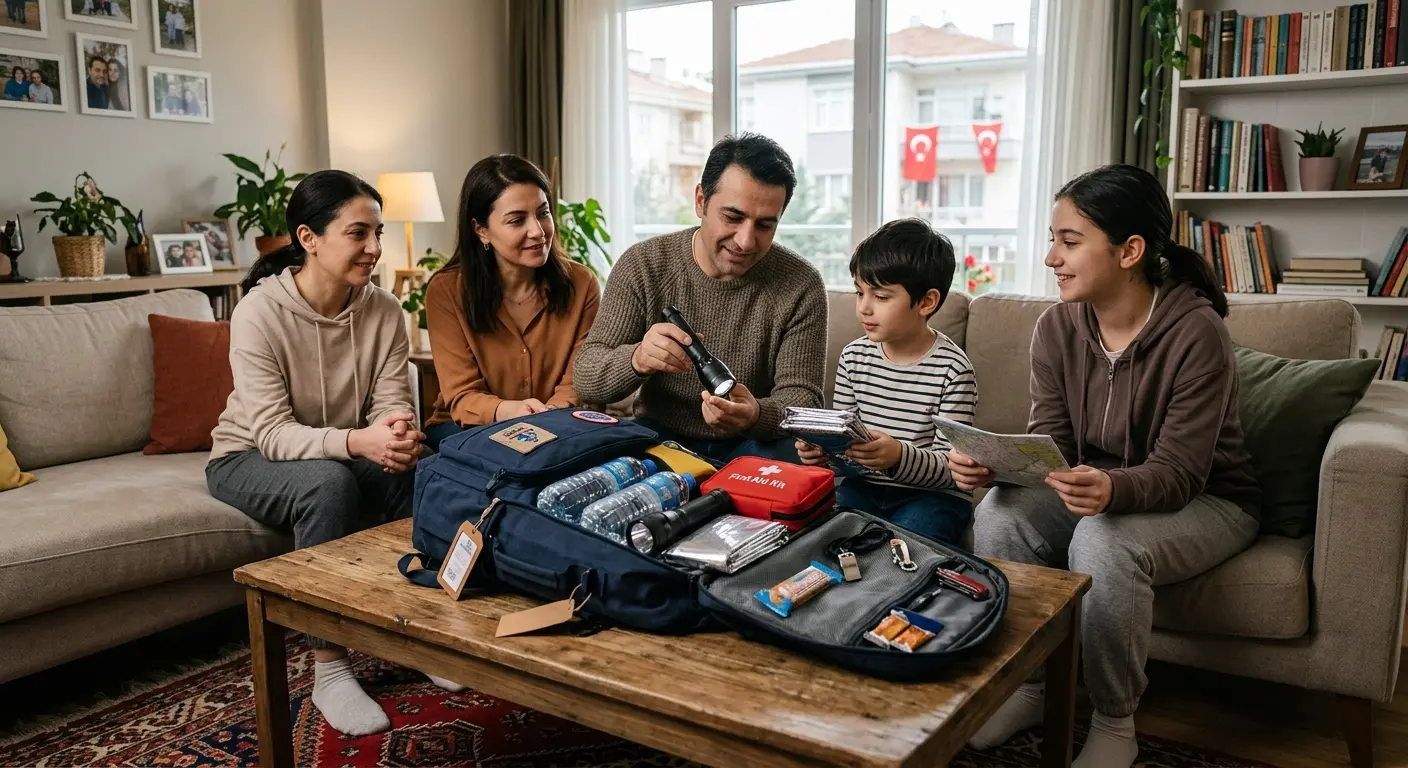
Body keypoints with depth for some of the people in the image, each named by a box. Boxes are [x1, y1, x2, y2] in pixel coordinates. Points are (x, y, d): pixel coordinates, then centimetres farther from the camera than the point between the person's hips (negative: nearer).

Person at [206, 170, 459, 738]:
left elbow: (393, 406, -13)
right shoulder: (260, 312, -23)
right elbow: (272, 433, -29)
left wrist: (399, 439, -39)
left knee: (416, 474, -27)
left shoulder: (383, 310, -10)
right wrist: (358, 441, -47)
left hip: (347, 455, 4)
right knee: (330, 481, -36)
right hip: (250, 459, -3)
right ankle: (329, 670, -23)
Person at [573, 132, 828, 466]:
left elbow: (801, 397, -10)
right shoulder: (641, 266, -8)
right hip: (658, 438, 1)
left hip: (753, 444, -1)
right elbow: (586, 380, -10)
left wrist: (757, 415, -36)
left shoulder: (801, 287, -8)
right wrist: (637, 359, -34)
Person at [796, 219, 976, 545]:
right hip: (864, 485, 4)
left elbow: (950, 465, -14)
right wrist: (821, 448, -11)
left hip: (933, 493, -3)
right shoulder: (854, 356, 3)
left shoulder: (953, 370, -12)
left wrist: (899, 456, -33)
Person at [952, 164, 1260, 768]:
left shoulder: (1195, 332, -24)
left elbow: (1177, 475, -25)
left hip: (1204, 501, -4)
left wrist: (1111, 489, -48)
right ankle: (1023, 686, -4)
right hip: (1099, 489, 5)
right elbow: (1048, 446, -9)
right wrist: (991, 464, -31)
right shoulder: (1057, 327, -9)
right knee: (999, 515, -25)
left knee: (1102, 545, -35)